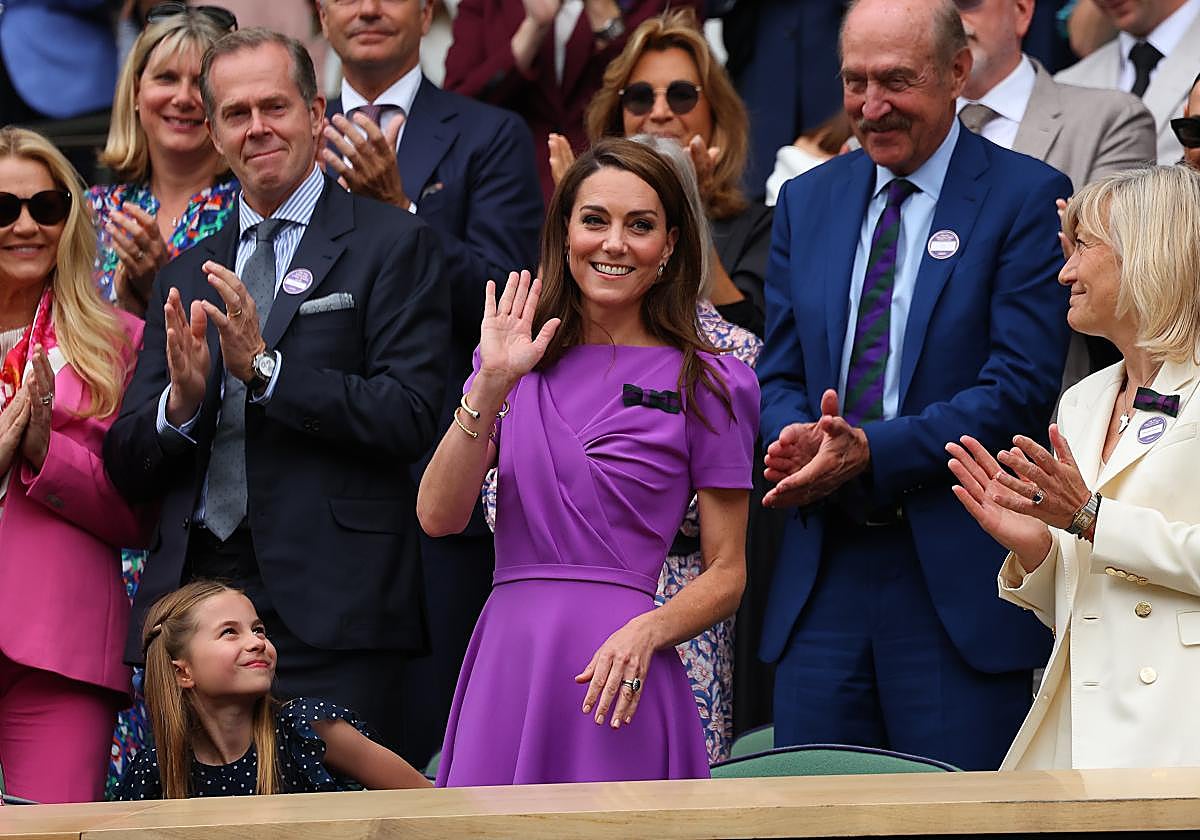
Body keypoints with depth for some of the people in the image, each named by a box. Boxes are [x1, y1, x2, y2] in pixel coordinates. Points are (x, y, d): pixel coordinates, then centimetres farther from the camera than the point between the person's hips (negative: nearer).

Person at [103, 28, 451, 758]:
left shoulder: (392, 245, 4)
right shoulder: (185, 276, 19)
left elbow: (409, 419, -7)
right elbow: (129, 466, 15)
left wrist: (265, 366, -14)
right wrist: (180, 403, -7)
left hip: (327, 610, -5)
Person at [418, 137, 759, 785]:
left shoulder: (705, 385, 2)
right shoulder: (522, 365, 11)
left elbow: (727, 573, 3)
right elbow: (438, 515, -1)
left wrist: (647, 631, -16)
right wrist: (492, 385, -11)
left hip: (613, 682, -3)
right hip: (505, 658, 3)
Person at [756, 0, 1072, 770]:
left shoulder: (1027, 199, -3)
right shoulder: (807, 201, 15)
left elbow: (1021, 389, -11)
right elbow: (780, 374, 14)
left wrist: (873, 451, -19)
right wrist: (797, 436, -10)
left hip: (960, 583, -5)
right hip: (825, 574, 5)